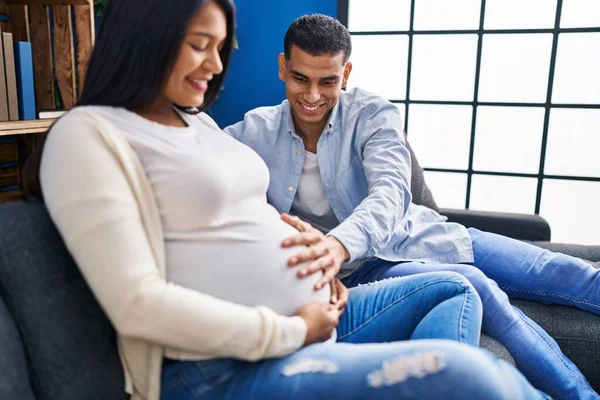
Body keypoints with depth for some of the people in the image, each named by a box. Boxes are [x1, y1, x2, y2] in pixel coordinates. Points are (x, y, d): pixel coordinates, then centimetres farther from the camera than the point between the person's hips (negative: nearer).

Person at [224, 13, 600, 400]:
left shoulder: (372, 114, -10)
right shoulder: (256, 132, -6)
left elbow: (390, 191, -26)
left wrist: (341, 243, -47)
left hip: (419, 235, 3)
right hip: (360, 267, -2)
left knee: (564, 273, -7)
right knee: (473, 286, -27)